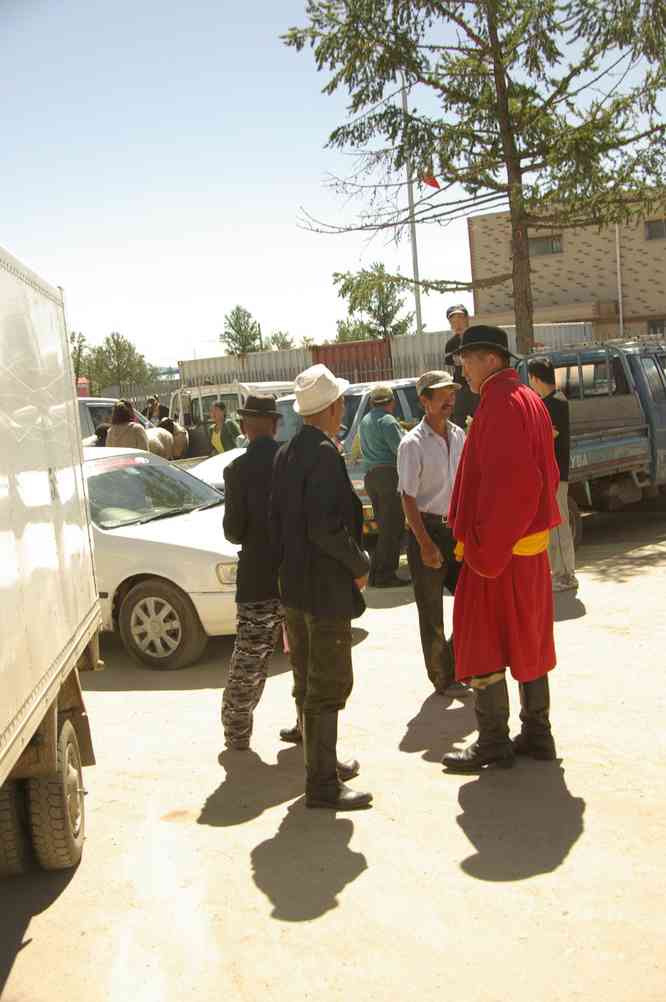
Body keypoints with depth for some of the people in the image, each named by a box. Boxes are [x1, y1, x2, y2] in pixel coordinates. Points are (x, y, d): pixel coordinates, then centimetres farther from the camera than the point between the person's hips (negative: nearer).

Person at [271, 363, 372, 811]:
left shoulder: (287, 453, 8)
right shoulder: (326, 454, -18)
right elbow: (325, 528, -25)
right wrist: (361, 564, -12)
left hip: (293, 587, 9)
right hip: (326, 589, -9)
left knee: (309, 684, 19)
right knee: (329, 688, 1)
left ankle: (323, 762, 34)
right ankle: (322, 784, 10)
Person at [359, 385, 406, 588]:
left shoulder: (364, 421, 17)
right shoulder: (387, 421, -10)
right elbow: (400, 450, -15)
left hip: (370, 476, 9)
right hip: (389, 474, -9)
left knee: (384, 525, 15)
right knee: (393, 527, -5)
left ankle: (376, 572, 15)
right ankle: (385, 575, -7)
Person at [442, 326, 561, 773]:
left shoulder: (500, 404, -18)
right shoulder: (529, 400, 14)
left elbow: (508, 483, -26)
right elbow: (546, 474, 18)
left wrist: (483, 548, -22)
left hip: (496, 550, -10)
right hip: (531, 543, 10)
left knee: (483, 645, 1)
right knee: (527, 640, 15)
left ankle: (493, 744, 9)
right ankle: (537, 736, 24)